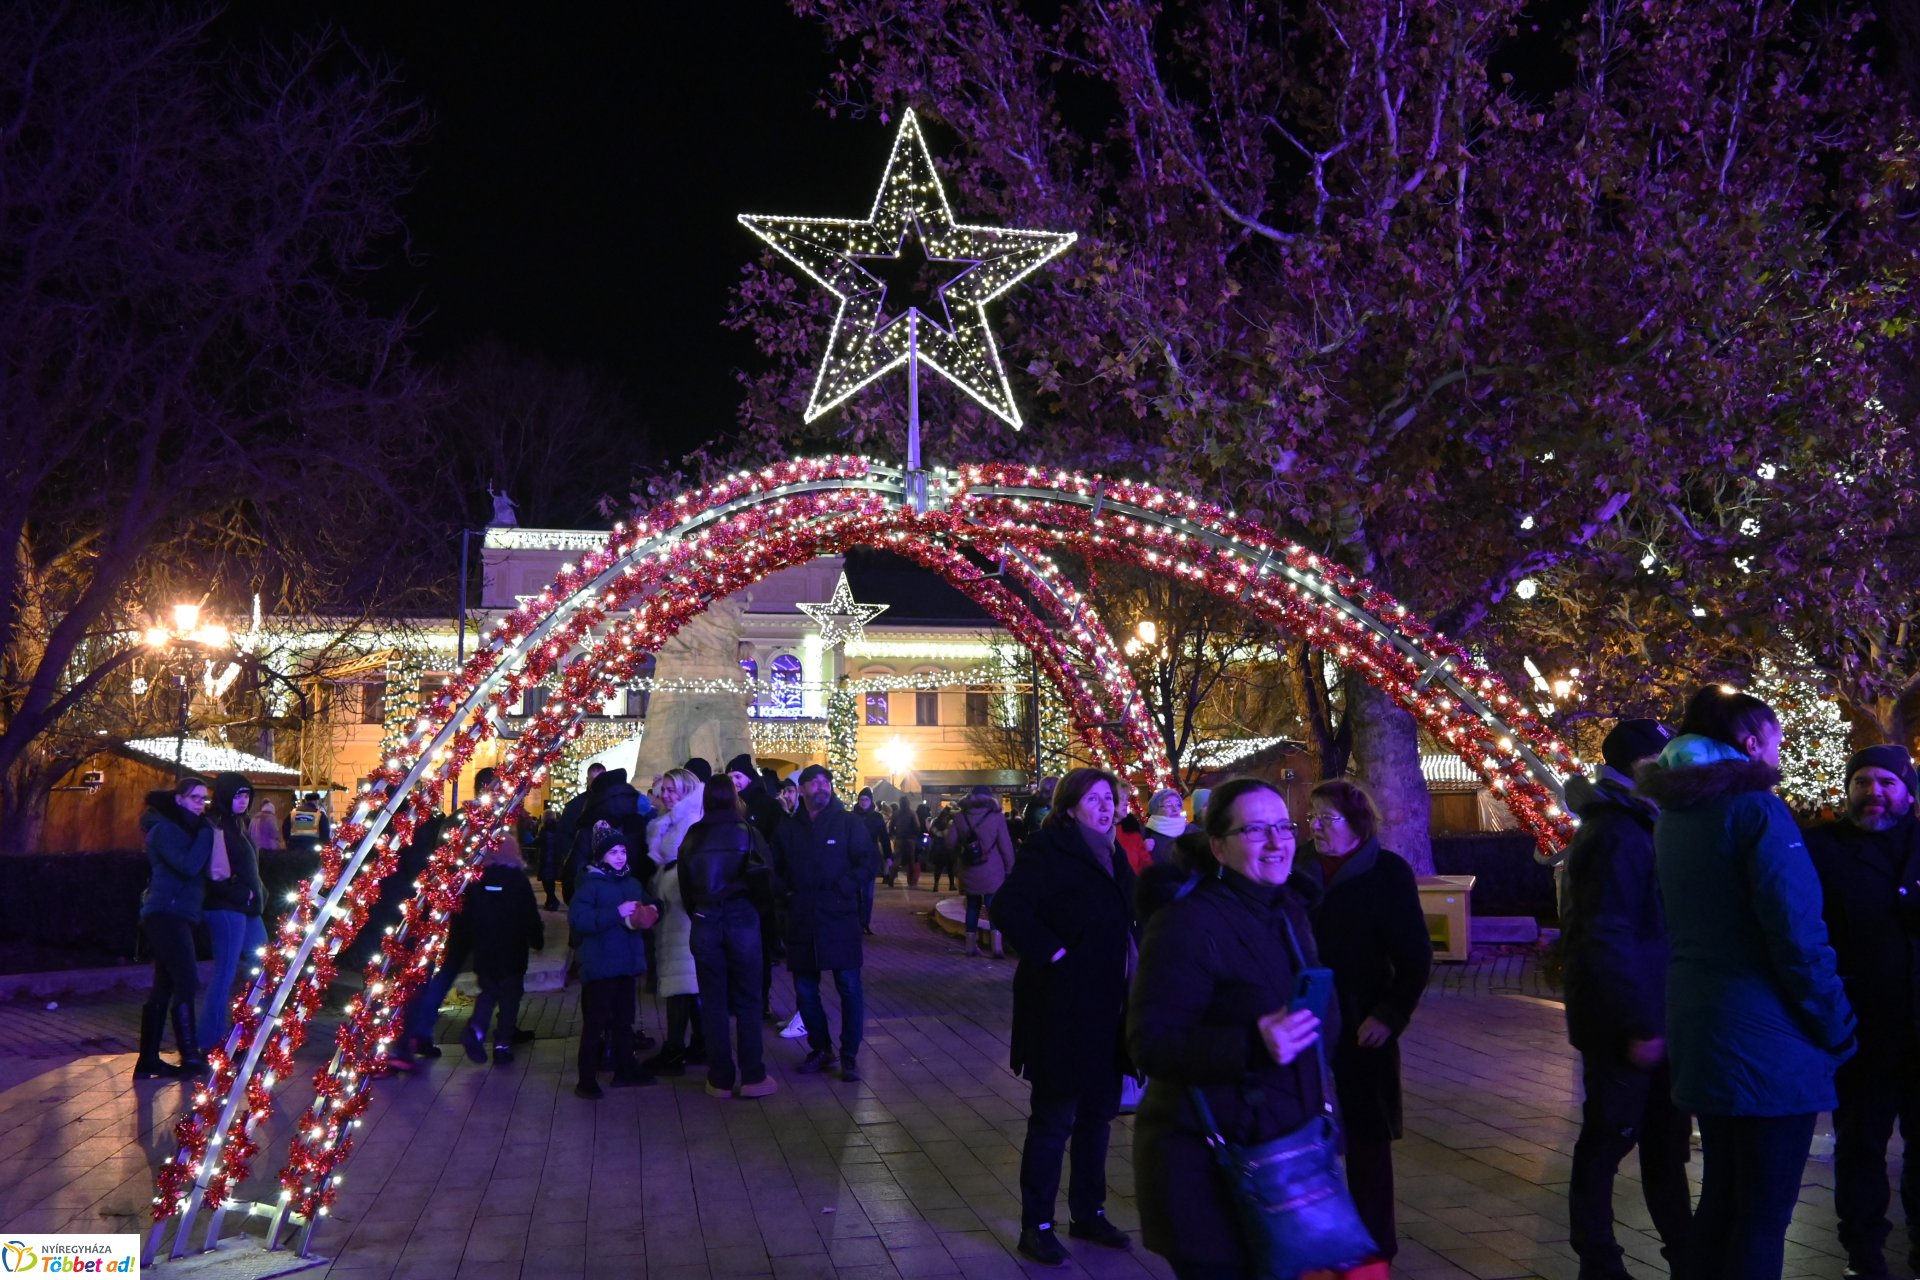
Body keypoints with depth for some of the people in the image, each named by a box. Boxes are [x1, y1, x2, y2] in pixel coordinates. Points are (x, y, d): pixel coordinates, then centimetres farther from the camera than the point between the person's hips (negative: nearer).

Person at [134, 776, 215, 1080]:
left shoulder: (185, 828, 19)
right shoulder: (165, 828, -10)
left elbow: (199, 870, 18)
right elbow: (189, 866, -22)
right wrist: (206, 832, -15)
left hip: (174, 915, 10)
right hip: (167, 914, -10)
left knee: (164, 988, 9)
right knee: (186, 983, -13)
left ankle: (148, 1060, 13)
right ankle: (190, 1058, -12)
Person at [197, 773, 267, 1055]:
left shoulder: (238, 824, 16)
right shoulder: (214, 826, -13)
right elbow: (214, 874, -21)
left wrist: (258, 893, 11)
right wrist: (241, 894, -15)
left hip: (246, 908, 9)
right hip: (225, 908, -9)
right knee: (225, 973, -6)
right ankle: (210, 1041, 0)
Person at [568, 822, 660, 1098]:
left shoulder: (632, 882, 11)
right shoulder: (590, 883, -9)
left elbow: (647, 906, 26)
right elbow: (578, 919, -21)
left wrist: (651, 910, 1)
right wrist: (616, 913, -25)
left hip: (627, 962, 7)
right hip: (599, 964, -7)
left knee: (624, 1019, 16)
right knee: (595, 1022, -5)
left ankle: (625, 1069, 28)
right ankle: (587, 1080, 0)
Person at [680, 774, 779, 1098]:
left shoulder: (692, 836, 3)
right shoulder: (746, 831, -5)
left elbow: (684, 885, 6)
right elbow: (762, 877, -10)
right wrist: (754, 904, 8)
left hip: (704, 923, 2)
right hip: (742, 920, -2)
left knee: (713, 1002, 8)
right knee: (747, 1001, 6)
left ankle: (721, 1078, 12)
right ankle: (752, 1077, 6)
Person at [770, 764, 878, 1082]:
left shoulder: (848, 824, 0)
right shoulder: (787, 828, 9)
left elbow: (870, 858, -6)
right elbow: (774, 868, 19)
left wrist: (846, 886, -14)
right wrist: (785, 889, 3)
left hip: (840, 917, -3)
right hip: (801, 921, 3)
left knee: (849, 988, -3)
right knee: (805, 990, 8)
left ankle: (849, 1055, 6)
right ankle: (820, 1049, 23)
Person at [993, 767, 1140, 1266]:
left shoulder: (1112, 856, 11)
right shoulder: (1049, 851, -13)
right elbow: (1008, 906, -24)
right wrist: (1052, 953, -23)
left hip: (1108, 1009, 8)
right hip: (1064, 1008, -8)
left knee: (1097, 1113, 16)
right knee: (1053, 1118, 2)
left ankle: (1088, 1213, 30)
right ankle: (1036, 1226, 14)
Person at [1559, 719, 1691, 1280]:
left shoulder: (1630, 829, 13)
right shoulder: (1617, 836, -18)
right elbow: (1607, 940, -24)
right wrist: (1639, 1025, -24)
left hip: (1648, 1017, 10)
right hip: (1625, 1023, -10)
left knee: (1665, 1134, 18)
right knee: (1609, 1140, 2)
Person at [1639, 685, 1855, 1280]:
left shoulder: (1675, 815, 11)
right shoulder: (1755, 809, -14)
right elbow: (1797, 936, -18)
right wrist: (1837, 1027, -8)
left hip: (1701, 1031, 8)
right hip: (1766, 1041, -8)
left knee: (1721, 1197, 17)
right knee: (1763, 1216, -1)